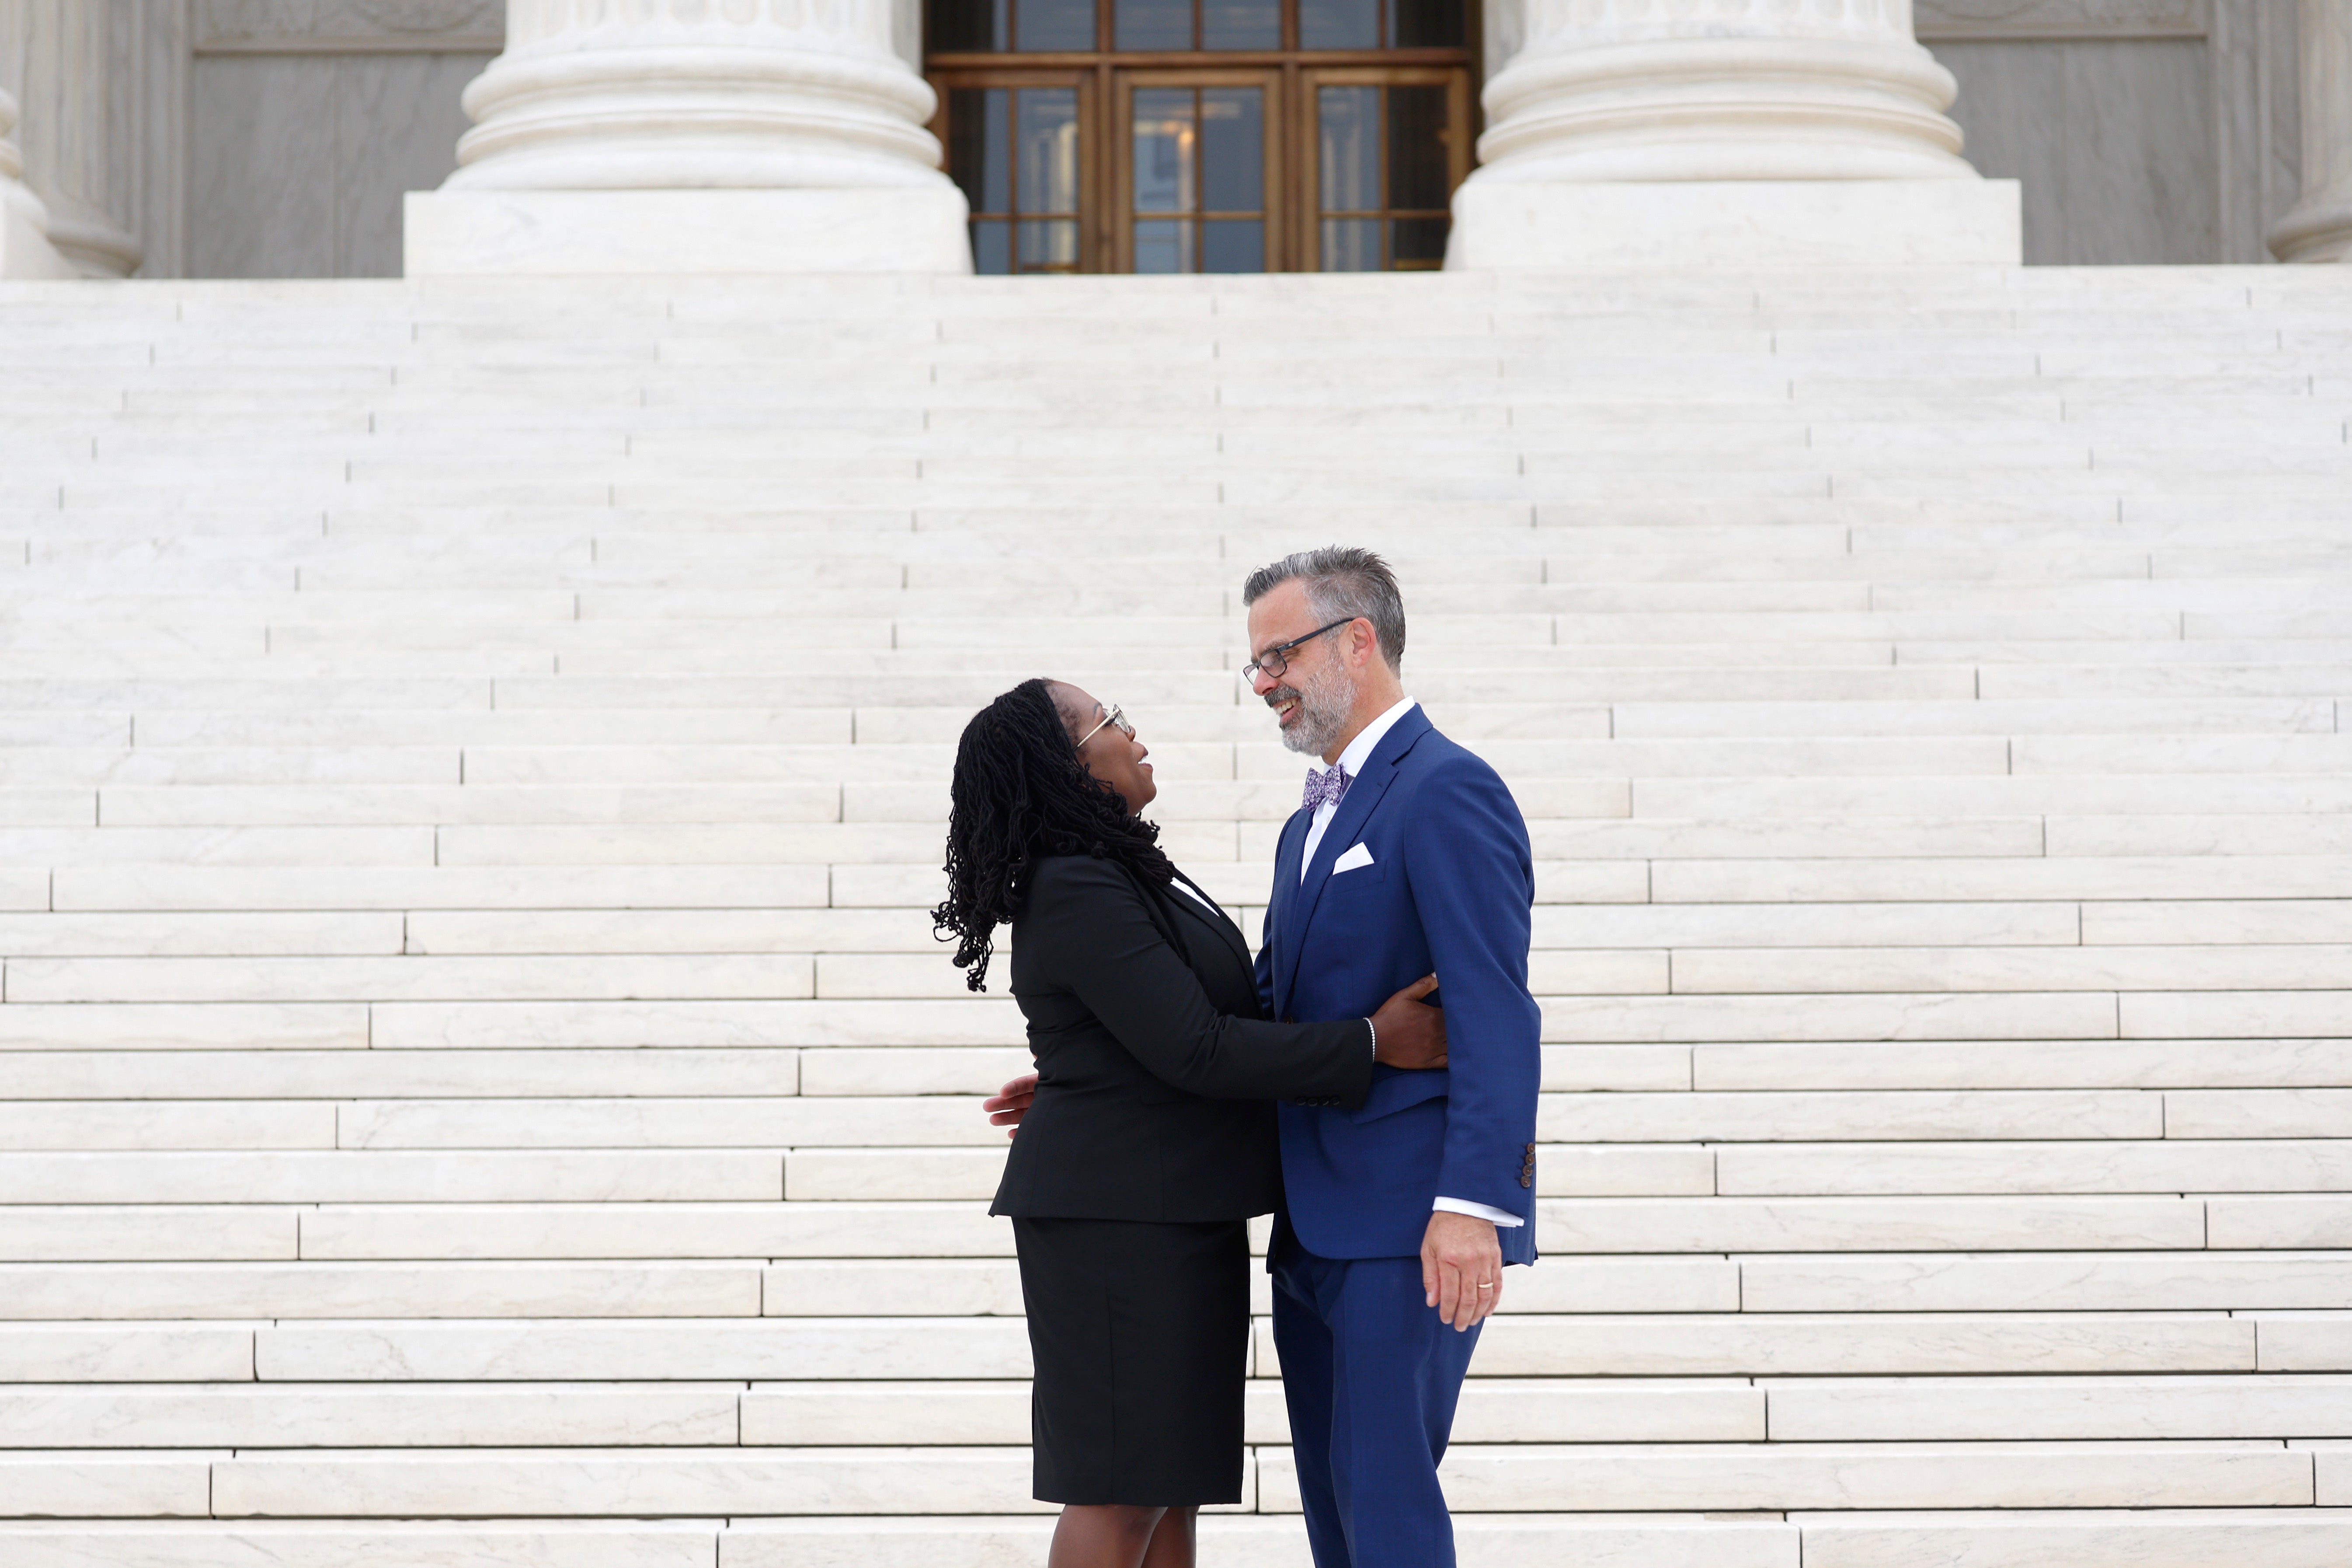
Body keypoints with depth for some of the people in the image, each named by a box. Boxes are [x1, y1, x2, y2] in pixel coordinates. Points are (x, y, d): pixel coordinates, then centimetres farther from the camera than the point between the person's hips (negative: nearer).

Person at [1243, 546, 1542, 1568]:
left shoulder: (1448, 791, -10)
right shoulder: (1311, 823, 21)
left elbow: (1495, 1015, -18)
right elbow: (1264, 1014, 24)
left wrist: (1472, 1205, -26)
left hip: (1408, 1223, -10)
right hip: (1316, 1226, 10)